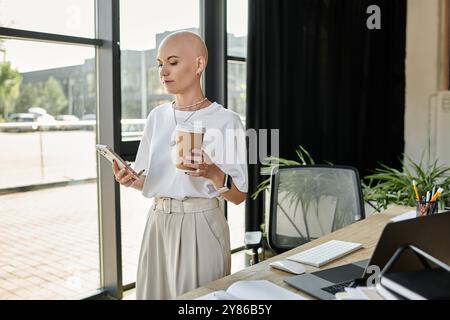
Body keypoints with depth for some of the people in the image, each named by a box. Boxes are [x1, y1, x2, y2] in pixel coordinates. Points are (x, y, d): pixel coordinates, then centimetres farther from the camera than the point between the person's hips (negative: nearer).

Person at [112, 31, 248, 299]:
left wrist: (213, 173, -26)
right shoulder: (157, 117, 6)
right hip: (159, 224, 5)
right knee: (156, 292, 14)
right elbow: (148, 181, 11)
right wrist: (130, 179, -10)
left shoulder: (226, 121, -9)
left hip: (202, 227, -4)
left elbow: (239, 196, -8)